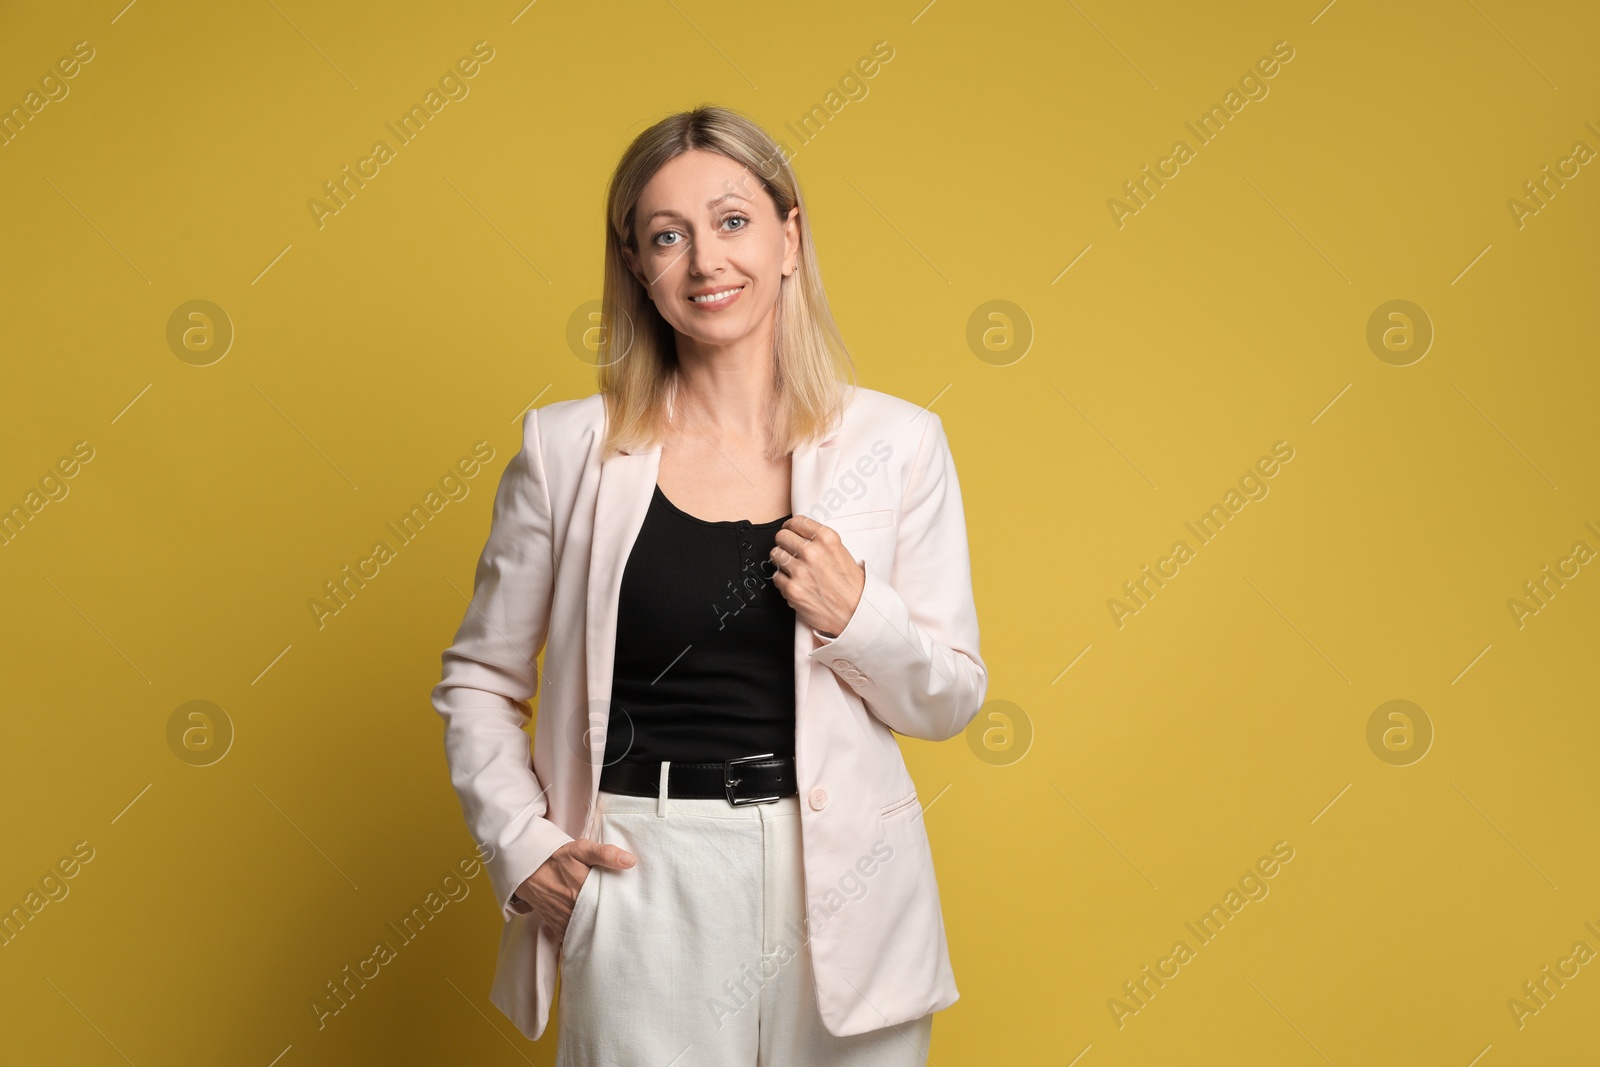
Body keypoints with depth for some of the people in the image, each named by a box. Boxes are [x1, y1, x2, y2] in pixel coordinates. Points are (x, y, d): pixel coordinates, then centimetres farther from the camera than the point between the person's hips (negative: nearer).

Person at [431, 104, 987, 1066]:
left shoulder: (897, 444, 0)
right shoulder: (568, 449, -1)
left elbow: (951, 701, 5)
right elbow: (479, 677, 9)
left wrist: (855, 617, -13)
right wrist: (521, 846, -3)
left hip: (843, 883, 1)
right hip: (642, 888, -1)